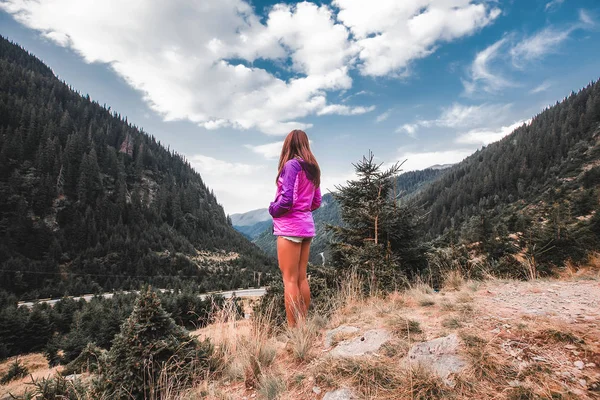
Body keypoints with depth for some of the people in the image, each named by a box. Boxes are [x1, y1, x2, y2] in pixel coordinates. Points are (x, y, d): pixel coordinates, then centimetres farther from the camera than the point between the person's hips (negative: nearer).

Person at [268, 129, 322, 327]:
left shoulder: (291, 165, -11)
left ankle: (293, 328, 4)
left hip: (290, 226, -8)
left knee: (289, 279, -2)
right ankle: (303, 324, 20)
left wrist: (272, 209, -1)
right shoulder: (312, 168, 12)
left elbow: (287, 200, -19)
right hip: (306, 225, 8)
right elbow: (316, 202, 14)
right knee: (301, 278, 12)